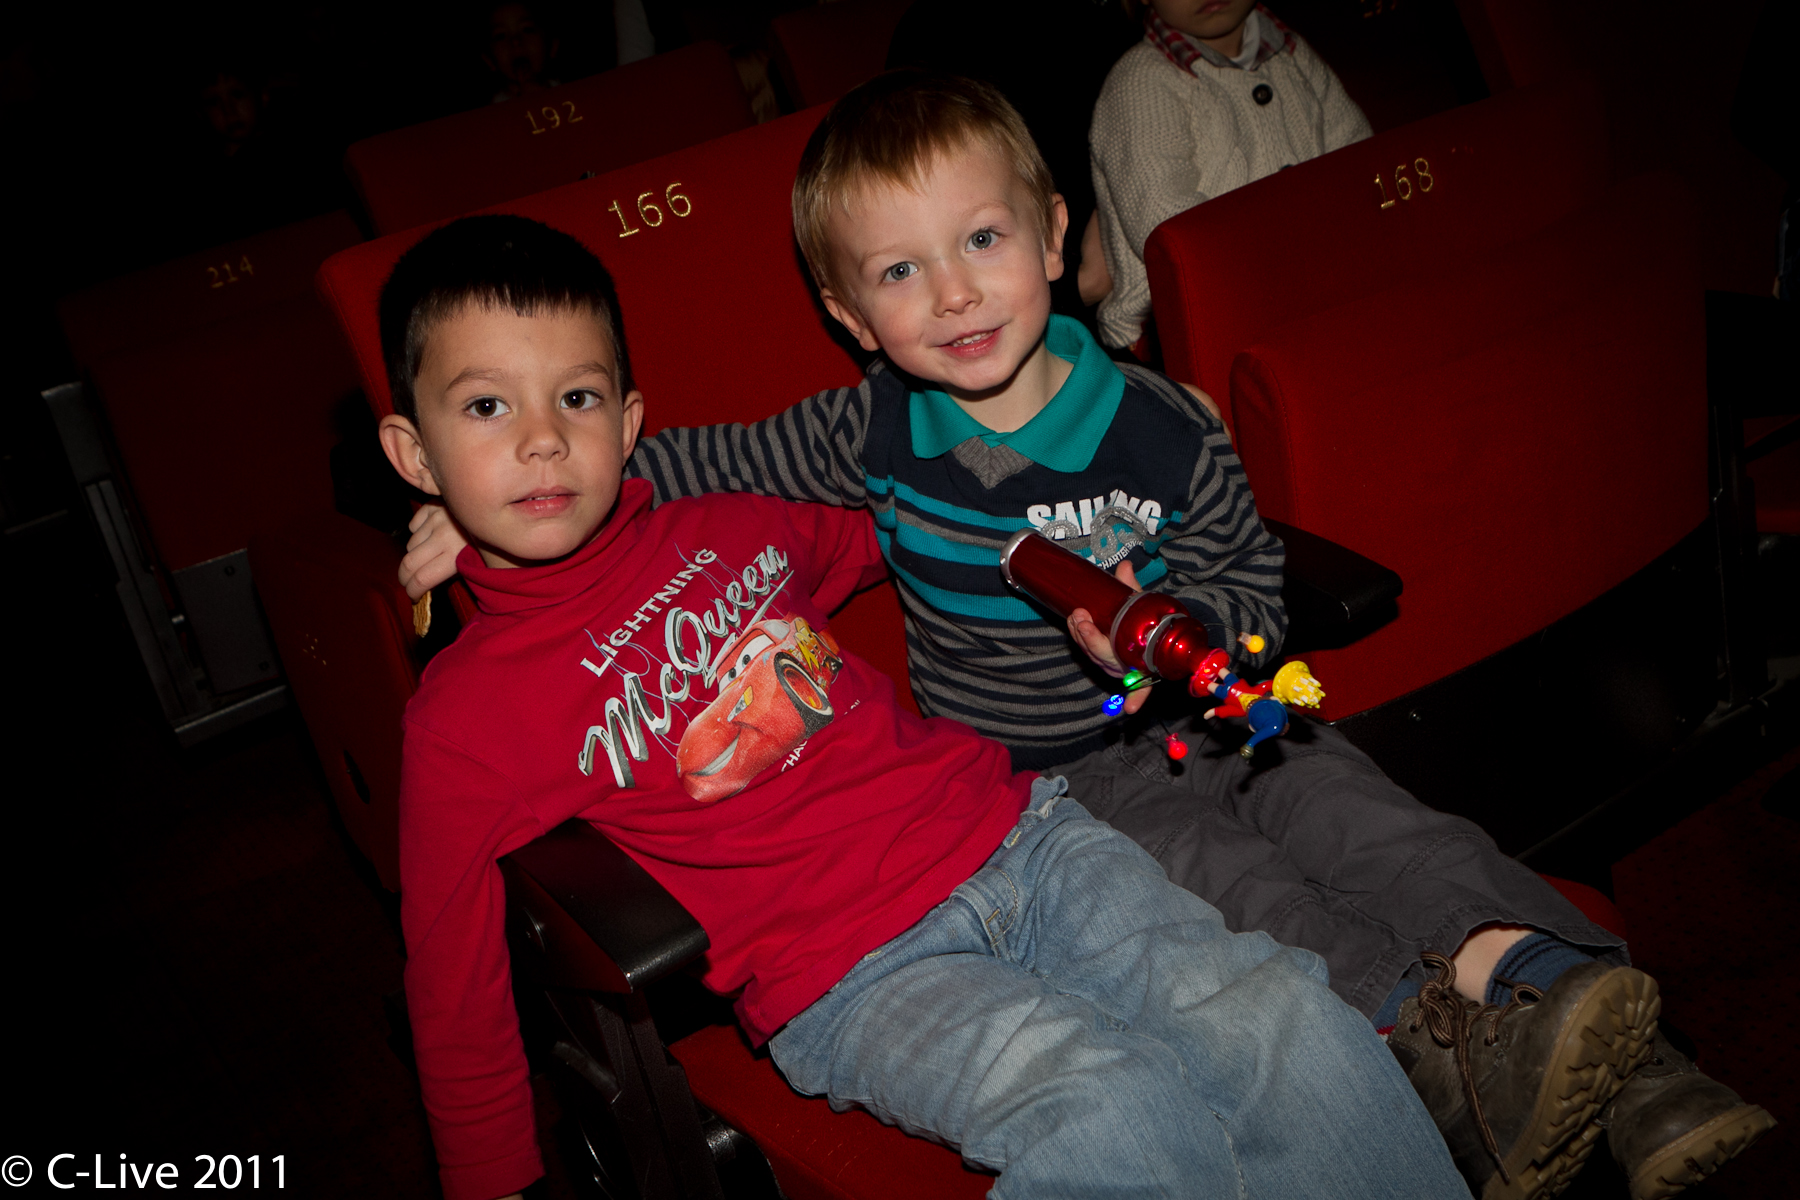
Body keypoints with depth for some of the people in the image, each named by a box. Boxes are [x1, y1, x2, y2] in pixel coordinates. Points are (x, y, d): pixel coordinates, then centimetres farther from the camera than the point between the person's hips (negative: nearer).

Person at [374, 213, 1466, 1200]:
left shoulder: (734, 528, 11)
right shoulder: (463, 719, -3)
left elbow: (876, 541, 35)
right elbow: (458, 996, 7)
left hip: (1006, 826, 5)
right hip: (847, 973, -4)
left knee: (1283, 1015, -14)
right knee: (1116, 1108, -30)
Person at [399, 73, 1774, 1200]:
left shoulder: (1165, 431, -8)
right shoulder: (873, 436, -5)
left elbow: (1255, 590, 3)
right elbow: (700, 461, 5)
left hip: (1198, 717, 3)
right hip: (1035, 778, -2)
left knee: (1368, 820, -20)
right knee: (1224, 876, -26)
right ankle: (1453, 1053, -36)